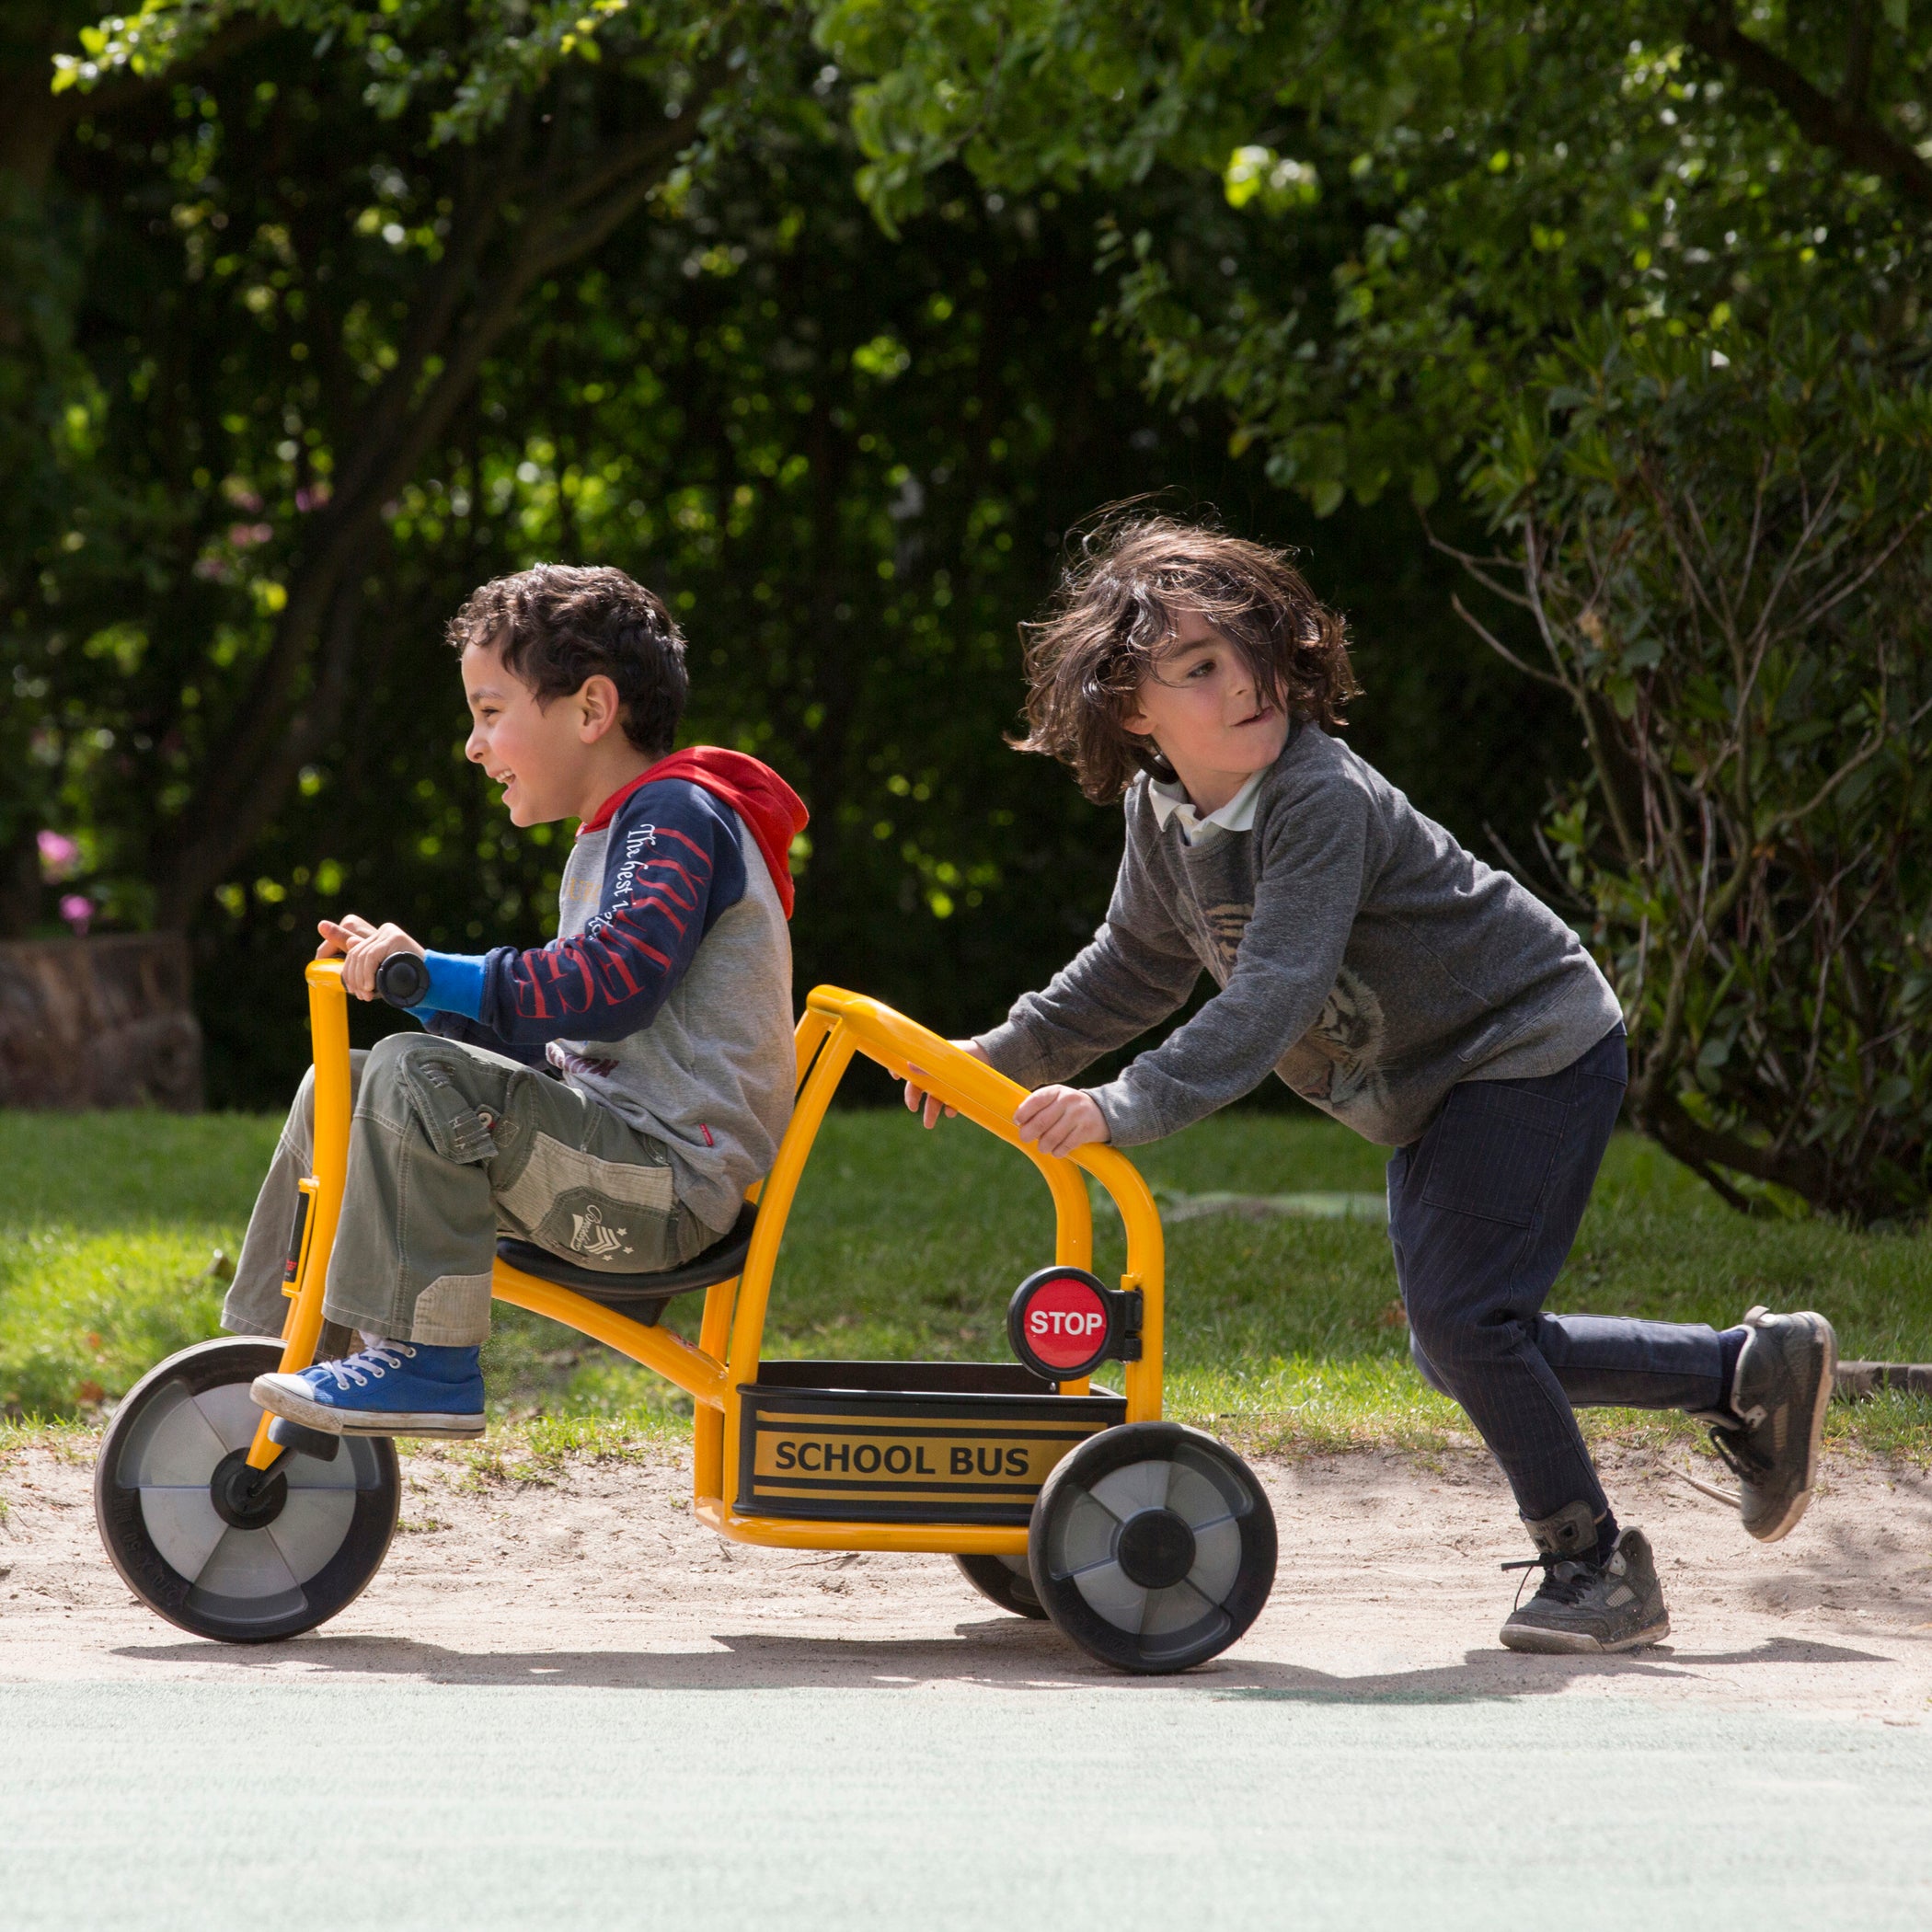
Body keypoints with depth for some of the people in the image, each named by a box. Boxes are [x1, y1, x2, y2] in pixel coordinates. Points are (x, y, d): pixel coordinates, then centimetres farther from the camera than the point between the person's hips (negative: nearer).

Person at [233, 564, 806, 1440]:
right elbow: (551, 1030, 24)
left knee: (419, 1076, -28)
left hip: (671, 1177, -11)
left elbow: (616, 982, -26)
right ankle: (269, 1346, 18)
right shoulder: (614, 838, 24)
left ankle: (423, 1365, -25)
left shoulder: (679, 813, -9)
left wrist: (442, 976, -25)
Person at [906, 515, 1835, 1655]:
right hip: (1434, 1080, 9)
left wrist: (1124, 1110, -46)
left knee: (1459, 1314, -17)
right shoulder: (1162, 809, -5)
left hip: (1535, 1047, -9)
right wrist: (1009, 1056, 4)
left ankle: (1597, 1567, 0)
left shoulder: (1321, 801, -31)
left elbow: (1274, 996, -39)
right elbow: (1140, 966, 12)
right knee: (1457, 1343, 11)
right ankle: (1753, 1372, 23)